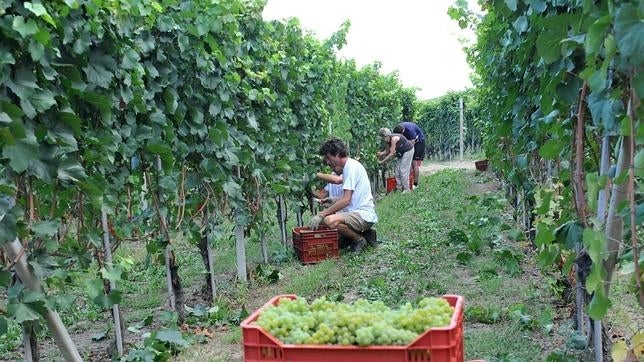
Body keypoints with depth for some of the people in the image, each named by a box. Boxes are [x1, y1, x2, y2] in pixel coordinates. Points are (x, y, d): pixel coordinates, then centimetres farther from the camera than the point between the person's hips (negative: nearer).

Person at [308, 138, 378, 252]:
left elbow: (346, 200, -21)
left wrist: (321, 214, -20)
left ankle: (359, 239, -6)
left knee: (329, 220, -31)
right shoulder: (350, 166, 17)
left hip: (364, 215, -11)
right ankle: (365, 233, 13)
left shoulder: (351, 166, -14)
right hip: (357, 213, 11)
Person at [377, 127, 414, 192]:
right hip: (401, 152, 9)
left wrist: (382, 161, -27)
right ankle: (399, 187, 10)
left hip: (408, 150, -9)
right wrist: (381, 153, -23)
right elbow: (387, 151, -2)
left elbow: (392, 153, -30)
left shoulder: (394, 139, -32)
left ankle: (406, 189, -4)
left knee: (403, 170, -11)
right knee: (397, 170, 6)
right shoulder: (388, 140, -5)